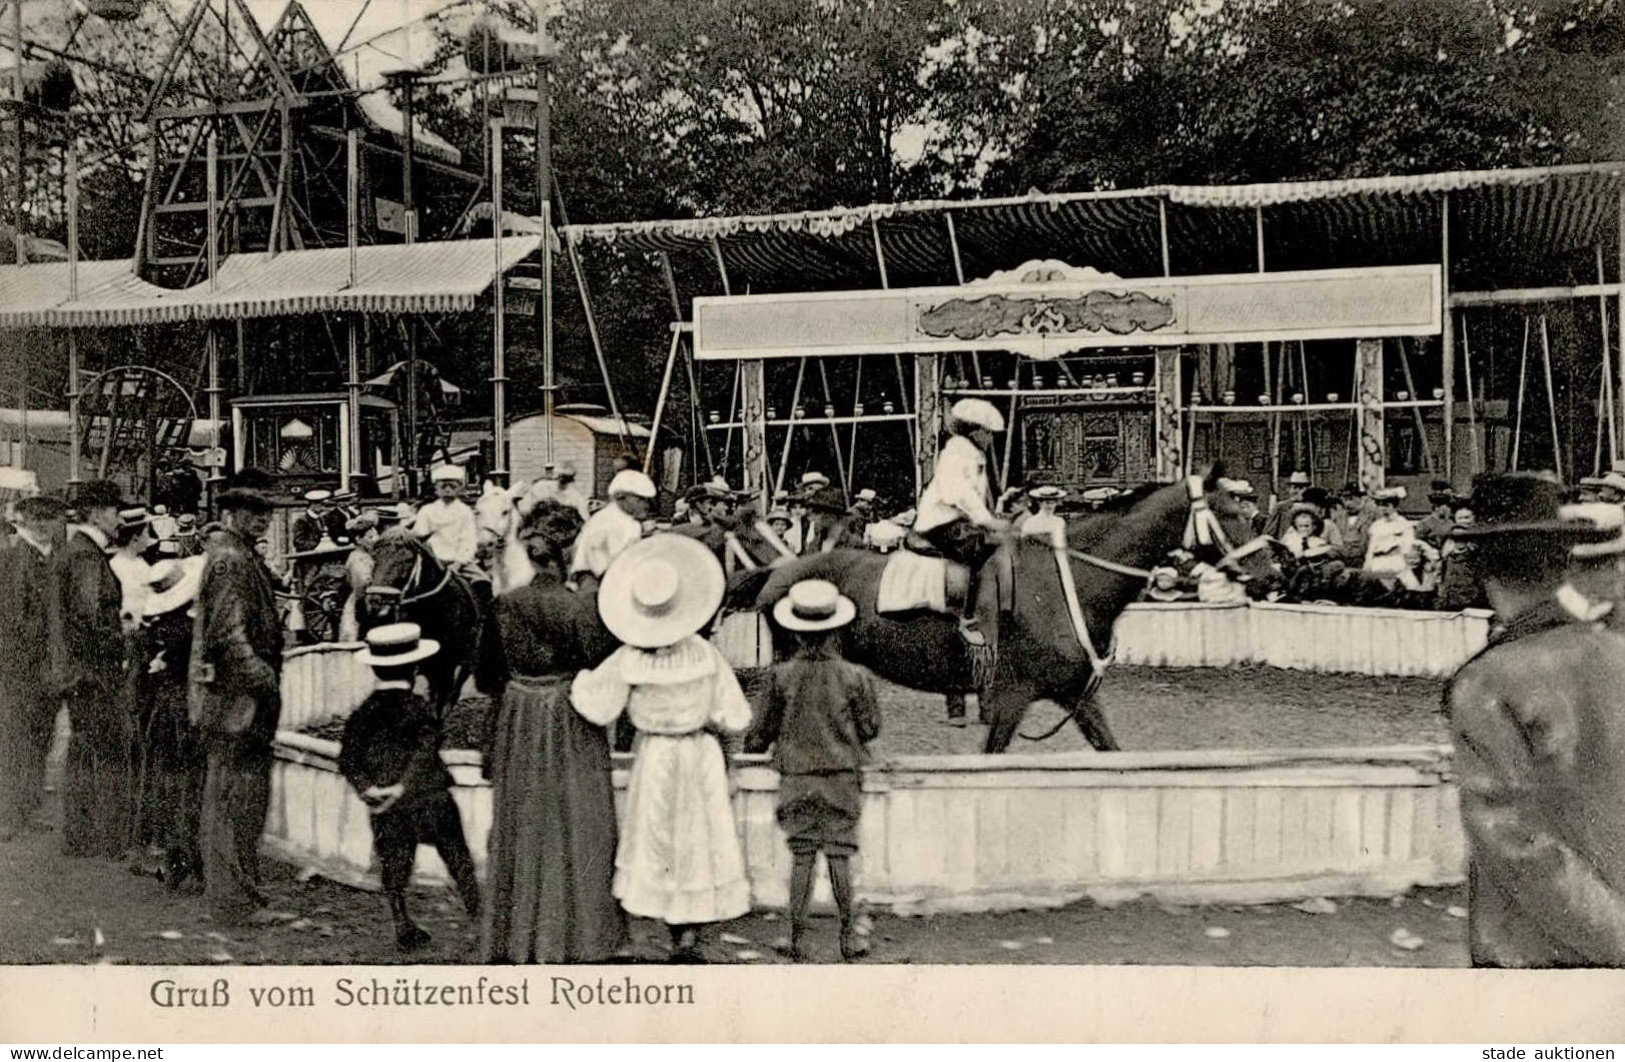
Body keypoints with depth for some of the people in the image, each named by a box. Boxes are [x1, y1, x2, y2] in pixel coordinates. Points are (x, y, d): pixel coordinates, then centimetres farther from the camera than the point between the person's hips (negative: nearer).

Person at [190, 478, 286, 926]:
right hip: (236, 695, -11)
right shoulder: (231, 561, -14)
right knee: (237, 799, -5)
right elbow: (229, 634, -21)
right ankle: (236, 901, 1)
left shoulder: (243, 558, 17)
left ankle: (226, 890, 26)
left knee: (225, 799, 16)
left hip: (233, 697, 11)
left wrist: (265, 677, 20)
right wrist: (262, 677, -20)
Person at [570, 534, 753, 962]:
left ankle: (678, 933, 18)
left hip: (654, 758, 0)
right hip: (700, 754, 0)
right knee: (699, 837, 12)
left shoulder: (627, 660, -19)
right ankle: (691, 928, 7)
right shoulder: (706, 655, -17)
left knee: (657, 838, 15)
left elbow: (599, 710, -7)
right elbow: (736, 718, -12)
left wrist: (579, 678, 8)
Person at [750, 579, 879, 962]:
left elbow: (766, 729, 0)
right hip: (842, 776, 0)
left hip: (796, 777, 0)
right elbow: (870, 729, -1)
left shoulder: (781, 676, -10)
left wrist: (755, 745, 22)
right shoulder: (854, 677, -10)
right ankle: (848, 938, 13)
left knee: (801, 858, 8)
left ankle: (797, 939, 10)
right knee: (839, 856, 8)